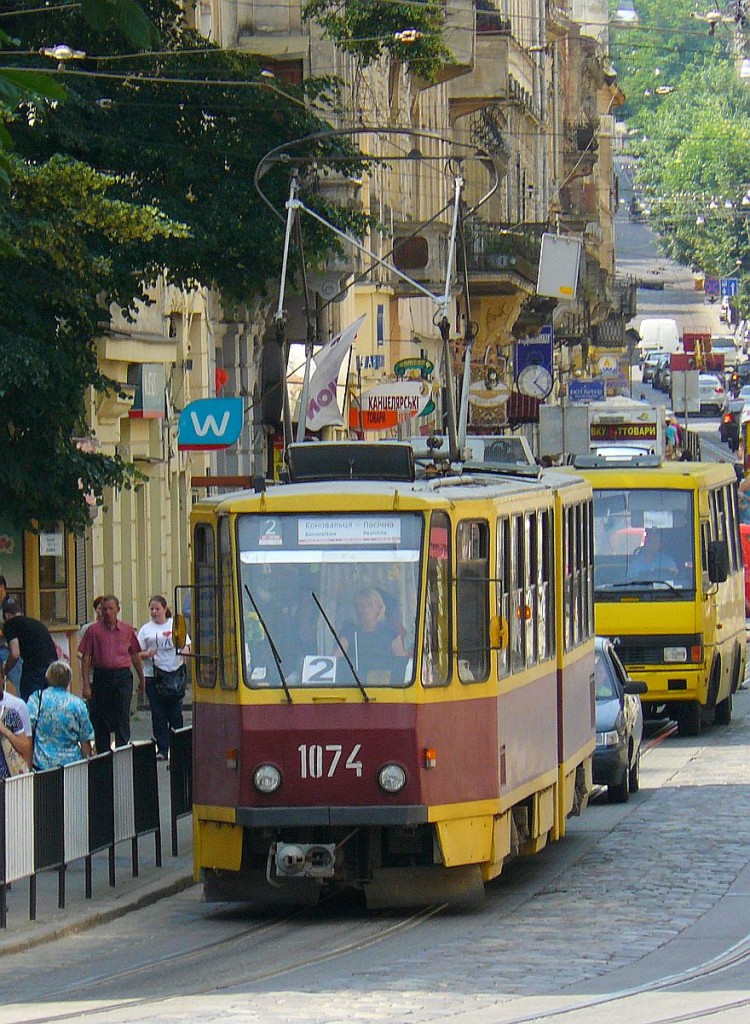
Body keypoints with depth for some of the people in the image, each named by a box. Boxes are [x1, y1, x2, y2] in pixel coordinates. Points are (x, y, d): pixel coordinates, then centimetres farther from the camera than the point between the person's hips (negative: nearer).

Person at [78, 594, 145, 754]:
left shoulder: (127, 630, 8)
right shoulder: (93, 630, 2)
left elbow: (135, 656, 17)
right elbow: (85, 658, 1)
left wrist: (142, 679, 21)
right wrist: (85, 685, -5)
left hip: (123, 676, 0)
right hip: (101, 677, 0)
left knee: (122, 718, -5)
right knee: (100, 720, 5)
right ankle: (102, 754, 15)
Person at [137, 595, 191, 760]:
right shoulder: (146, 629, 9)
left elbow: (187, 646, 11)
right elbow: (138, 653, 7)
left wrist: (184, 651, -12)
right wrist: (147, 654, -15)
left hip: (175, 673, 0)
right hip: (153, 675, 0)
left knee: (175, 713, 0)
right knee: (158, 714, -2)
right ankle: (162, 749, 1)